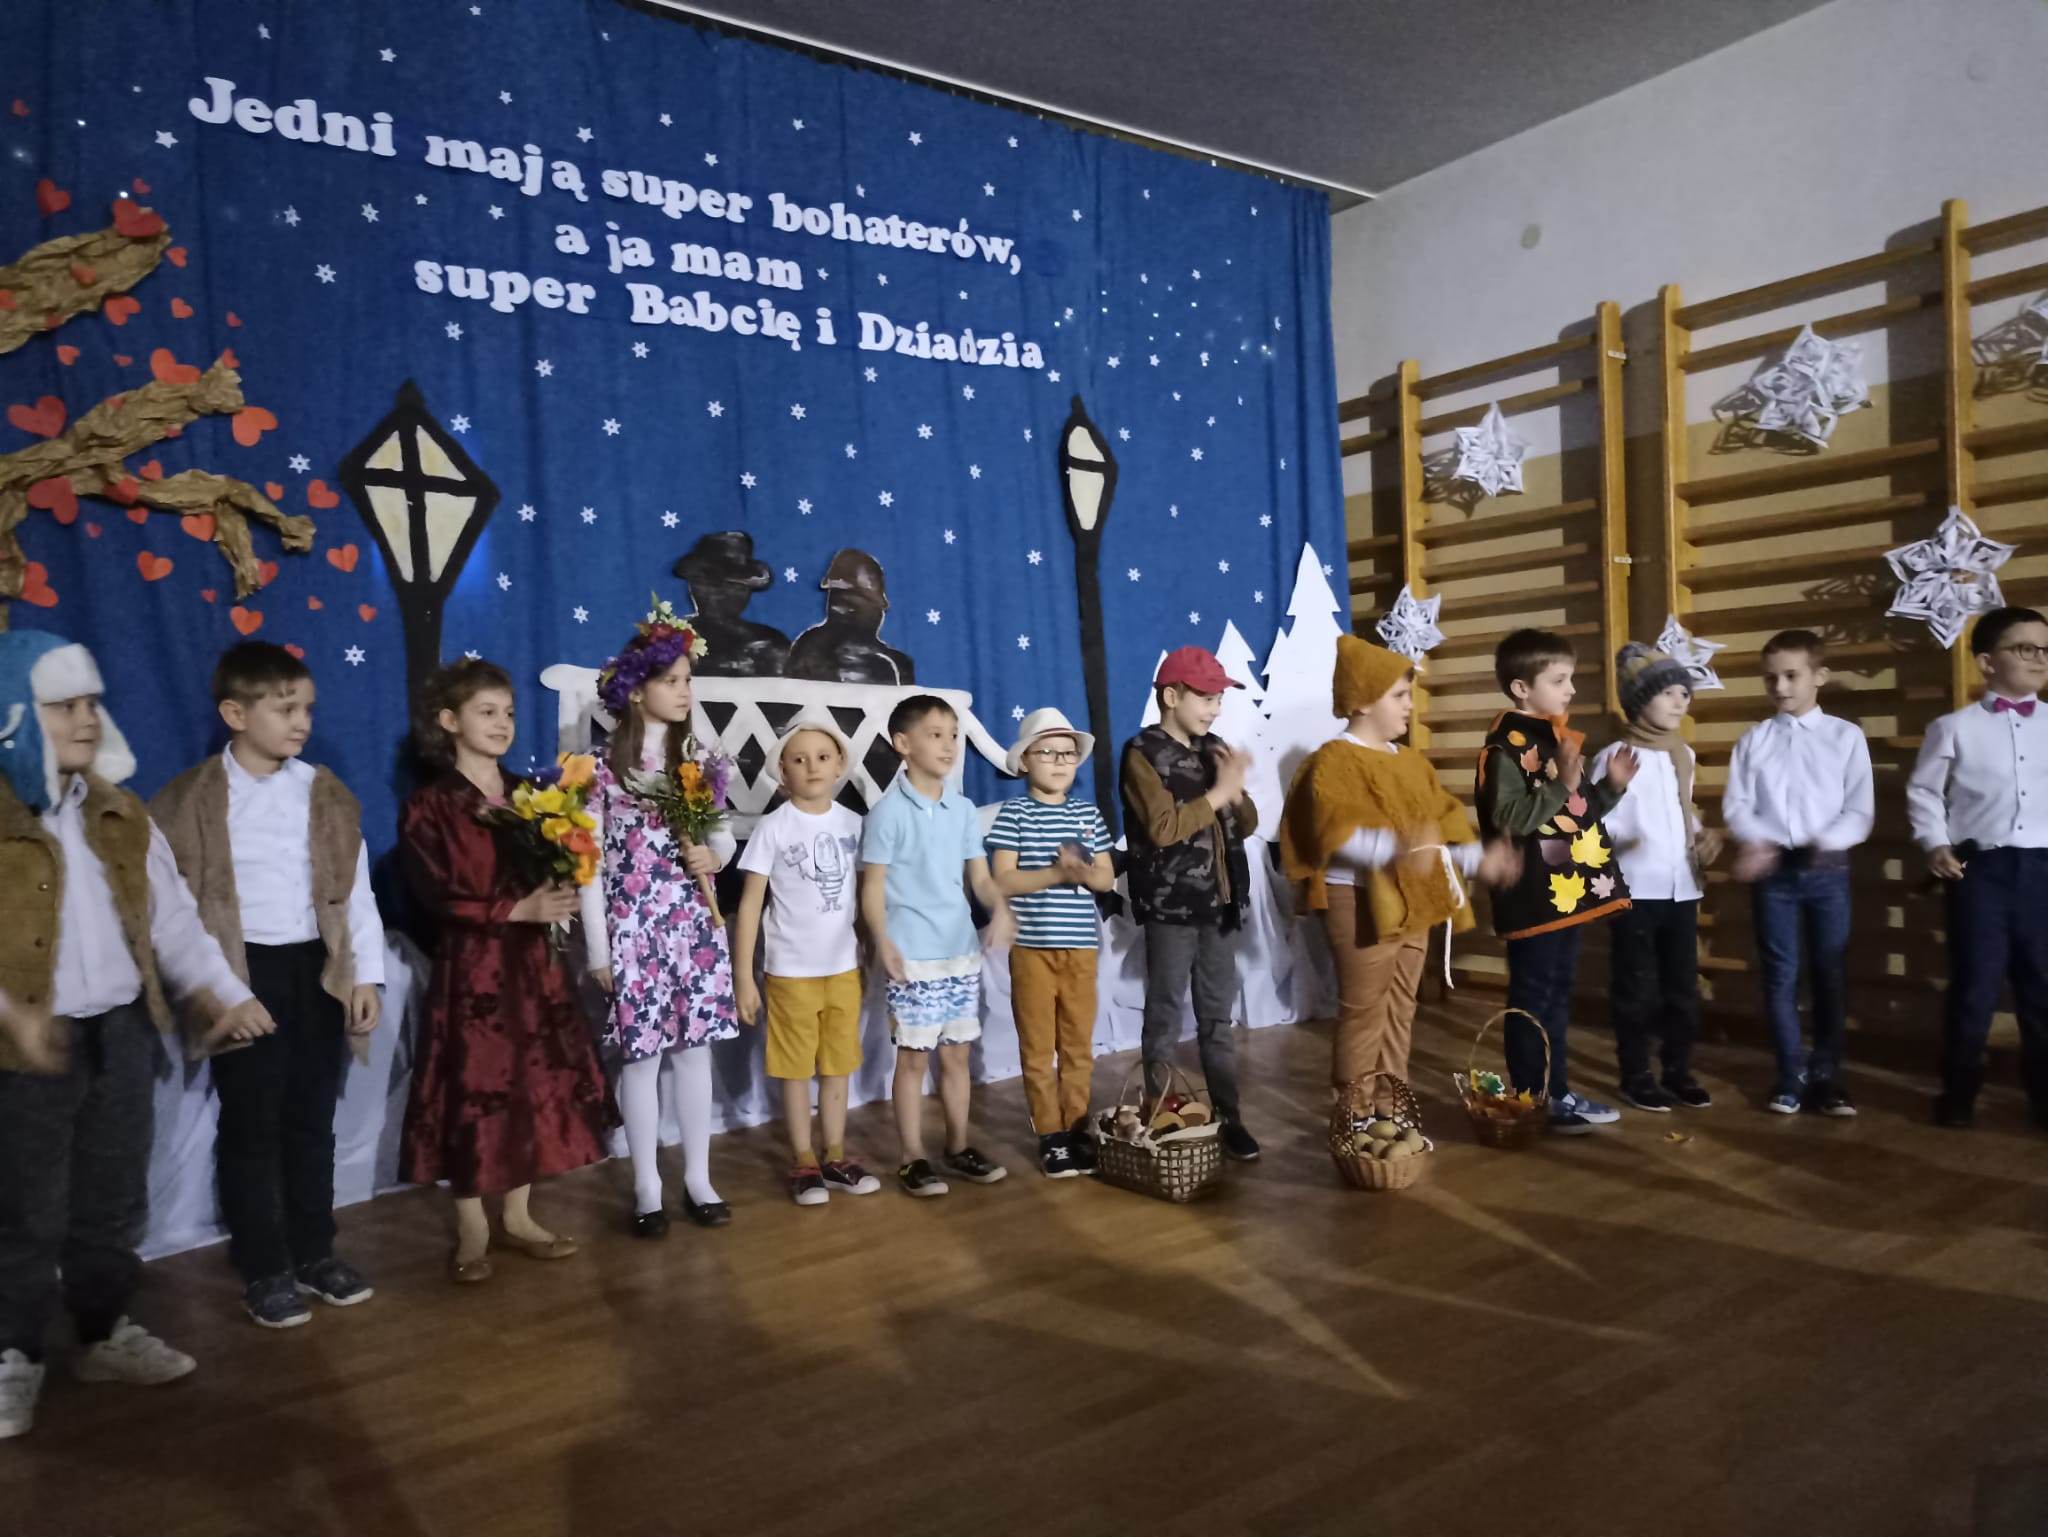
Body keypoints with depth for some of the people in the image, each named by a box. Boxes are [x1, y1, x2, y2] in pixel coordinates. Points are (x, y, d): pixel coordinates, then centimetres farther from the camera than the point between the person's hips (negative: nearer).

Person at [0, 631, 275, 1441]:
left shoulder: (118, 813, 8)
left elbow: (171, 912, 9)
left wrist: (221, 990, 0)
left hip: (122, 1029, 5)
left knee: (113, 1199, 15)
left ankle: (106, 1333, 31)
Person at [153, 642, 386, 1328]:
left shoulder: (326, 794, 4)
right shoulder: (192, 800, -4)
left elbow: (356, 891, 5)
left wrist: (366, 976, 0)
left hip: (317, 968, 3)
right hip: (244, 973, -3)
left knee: (312, 1119, 13)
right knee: (251, 1123, 6)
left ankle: (314, 1252, 27)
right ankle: (264, 1270, 20)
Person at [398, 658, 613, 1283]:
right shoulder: (427, 806, -6)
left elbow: (562, 866, 10)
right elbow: (437, 897, -14)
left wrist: (559, 898, -13)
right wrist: (519, 909, -21)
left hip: (534, 962, 5)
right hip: (471, 966, -5)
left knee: (537, 1085, 9)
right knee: (474, 1092, 2)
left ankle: (518, 1216, 24)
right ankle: (472, 1230, 17)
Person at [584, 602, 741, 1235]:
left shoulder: (697, 759, 6)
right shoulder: (604, 767, -6)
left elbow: (724, 837, 12)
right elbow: (590, 863, -5)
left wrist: (712, 856, -12)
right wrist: (598, 946, -7)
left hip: (695, 925, 4)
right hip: (635, 928, -3)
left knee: (695, 1050, 9)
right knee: (641, 1055, 3)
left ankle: (698, 1178, 22)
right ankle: (647, 1189, 17)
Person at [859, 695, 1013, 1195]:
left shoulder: (964, 809, 7)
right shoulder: (889, 811, -9)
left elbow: (980, 876, 9)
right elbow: (873, 886, -9)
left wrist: (1000, 910, -11)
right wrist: (882, 941, -22)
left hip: (961, 952, 5)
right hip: (913, 956, -5)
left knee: (956, 1054, 15)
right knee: (914, 1057, 3)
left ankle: (959, 1147, 28)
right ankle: (913, 1158, 15)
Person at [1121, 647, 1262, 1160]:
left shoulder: (1212, 750, 11)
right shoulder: (1143, 752, -8)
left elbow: (1246, 825, 11)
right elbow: (1163, 828, -20)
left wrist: (1235, 789, -8)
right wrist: (1218, 791, -17)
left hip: (1219, 902, 6)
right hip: (1170, 905, -6)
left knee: (1218, 1016, 11)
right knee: (1165, 1016, 3)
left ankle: (1229, 1117, 18)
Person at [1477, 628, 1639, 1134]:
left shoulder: (1558, 737, 14)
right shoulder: (1506, 745, -15)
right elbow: (1508, 817, -25)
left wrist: (1611, 786, 8)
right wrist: (1562, 784, -29)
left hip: (1570, 891, 9)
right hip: (1535, 896, -9)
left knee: (1558, 997, 16)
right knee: (1532, 1000, -1)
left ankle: (1557, 1093, 25)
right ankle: (1531, 1104, 7)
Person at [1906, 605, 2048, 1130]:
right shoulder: (1954, 727, 1)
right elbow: (1923, 791, 6)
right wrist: (1935, 844, -6)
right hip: (1981, 868, -3)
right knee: (1975, 985, 2)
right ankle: (1958, 1092, 15)